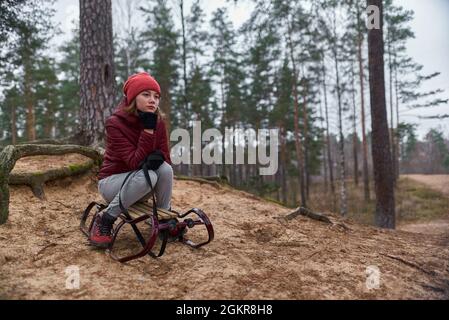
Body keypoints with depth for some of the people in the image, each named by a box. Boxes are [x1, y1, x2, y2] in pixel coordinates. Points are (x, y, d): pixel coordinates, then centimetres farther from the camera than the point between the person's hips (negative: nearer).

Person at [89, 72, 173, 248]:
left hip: (139, 183, 4)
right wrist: (148, 129, -34)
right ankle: (105, 219, -16)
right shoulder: (115, 123, -22)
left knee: (165, 168, -26)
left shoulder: (158, 121, -8)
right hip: (112, 181, -4)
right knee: (147, 176, -34)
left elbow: (166, 157, -6)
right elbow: (135, 162, -30)